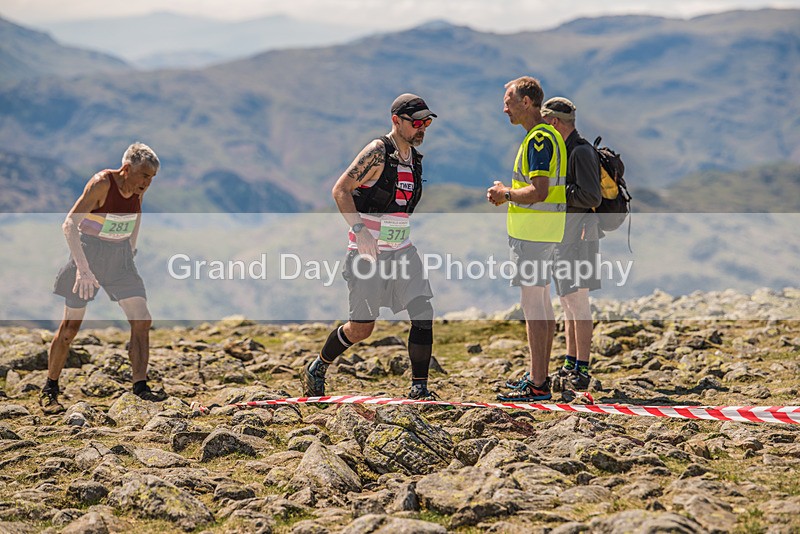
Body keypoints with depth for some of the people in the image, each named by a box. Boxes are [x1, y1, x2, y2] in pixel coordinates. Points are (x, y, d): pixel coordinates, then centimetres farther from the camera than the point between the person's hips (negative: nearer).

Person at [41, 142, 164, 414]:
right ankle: (49, 390, 13)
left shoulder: (139, 187, -4)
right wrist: (83, 268, -33)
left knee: (142, 321, -6)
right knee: (71, 326, 0)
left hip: (120, 257, 6)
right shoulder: (101, 183, -23)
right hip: (89, 253, -6)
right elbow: (69, 225, -26)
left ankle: (140, 385, -1)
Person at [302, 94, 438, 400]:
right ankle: (316, 370, 23)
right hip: (367, 252, -7)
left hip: (402, 251, 7)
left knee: (423, 314, -7)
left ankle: (419, 388, -1)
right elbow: (340, 189, -19)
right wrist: (360, 230, -30)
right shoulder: (378, 152, -14)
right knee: (361, 329, 0)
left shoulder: (415, 159, 10)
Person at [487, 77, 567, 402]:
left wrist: (506, 194, -10)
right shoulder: (545, 135, 17)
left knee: (532, 303, -8)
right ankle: (540, 376, 22)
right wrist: (508, 193, 13)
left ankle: (537, 386, -7)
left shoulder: (539, 138, -17)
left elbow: (538, 192, -25)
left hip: (532, 233, -11)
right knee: (542, 301, 14)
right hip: (545, 231, 11)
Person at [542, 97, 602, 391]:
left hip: (578, 231, -10)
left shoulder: (581, 151, -14)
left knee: (577, 301, -9)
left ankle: (582, 370, -8)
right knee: (567, 301, 13)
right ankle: (570, 364, 20)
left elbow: (592, 197, -20)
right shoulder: (563, 149, 16)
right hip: (561, 231, 10)